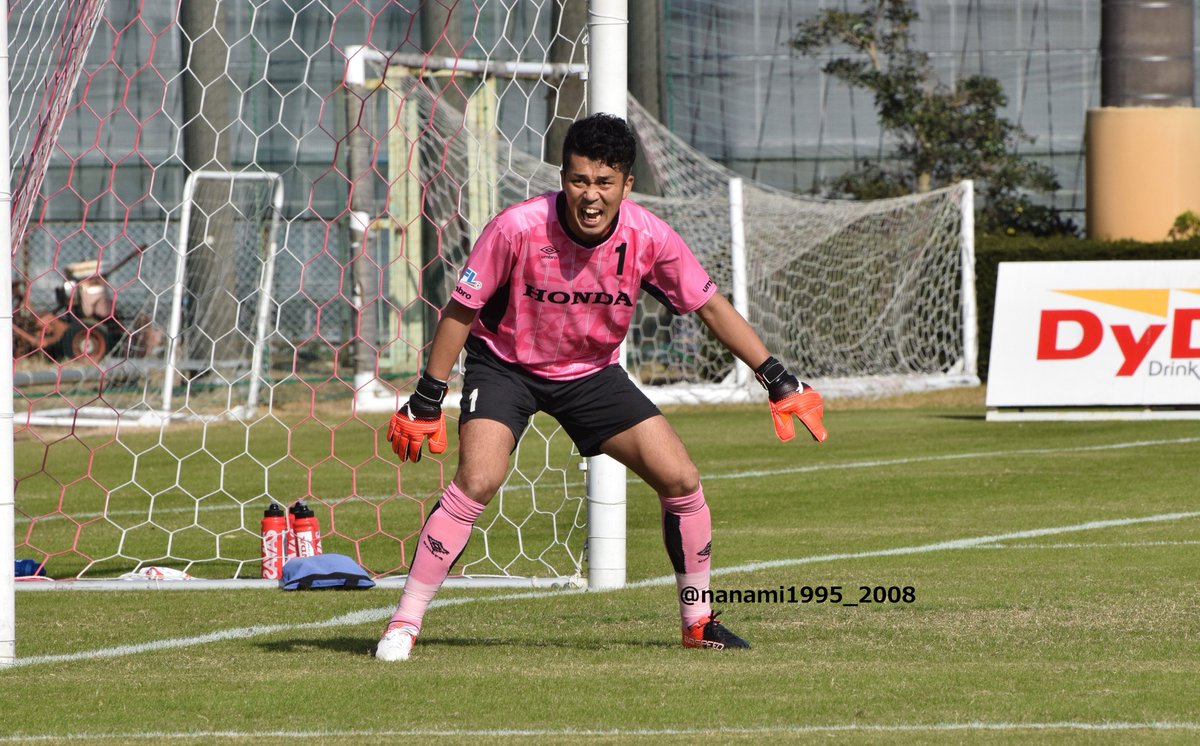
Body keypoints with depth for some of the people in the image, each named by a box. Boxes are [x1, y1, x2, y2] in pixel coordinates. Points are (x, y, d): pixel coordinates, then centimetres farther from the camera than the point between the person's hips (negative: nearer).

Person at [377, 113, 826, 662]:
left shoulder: (648, 237, -19)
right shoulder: (518, 228, -28)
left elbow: (710, 307, -5)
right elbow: (461, 311, -16)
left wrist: (778, 380, -6)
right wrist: (426, 403, -14)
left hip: (593, 371, 3)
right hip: (506, 364, -3)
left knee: (681, 480, -6)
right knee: (477, 480, -27)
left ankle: (698, 620, 14)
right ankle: (404, 624, -17)